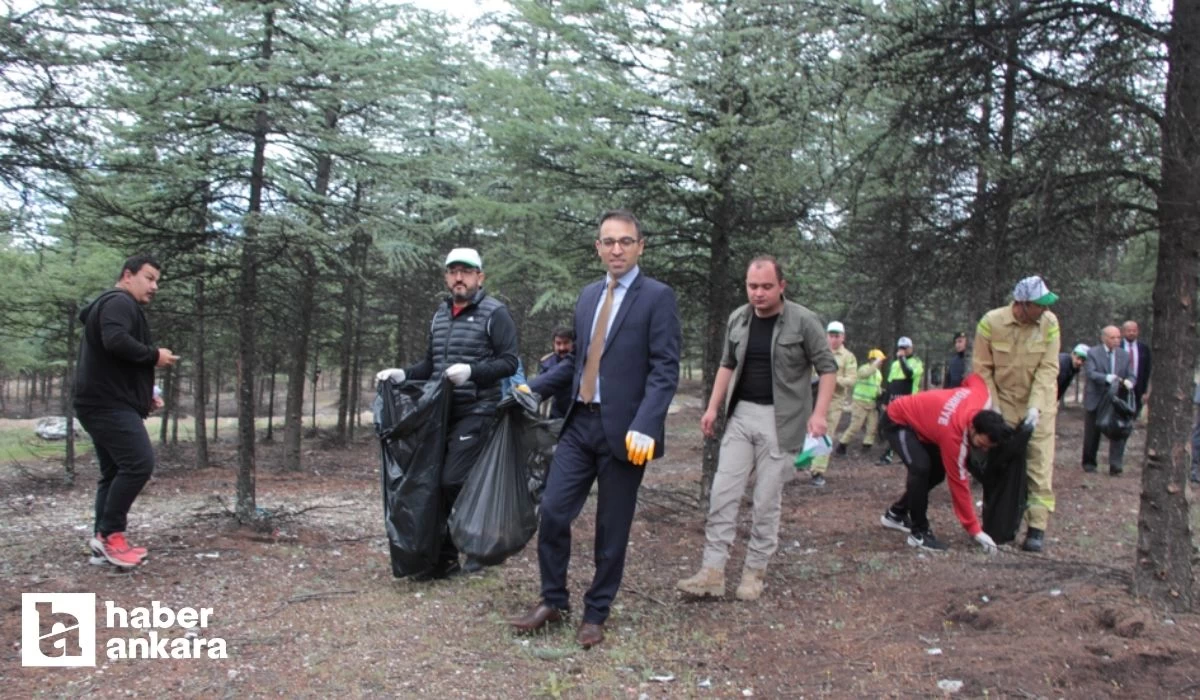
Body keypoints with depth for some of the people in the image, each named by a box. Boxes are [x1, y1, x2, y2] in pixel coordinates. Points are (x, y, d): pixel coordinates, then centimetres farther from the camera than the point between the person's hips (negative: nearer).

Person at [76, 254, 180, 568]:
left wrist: (146, 394, 19)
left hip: (105, 403, 11)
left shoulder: (120, 307, 27)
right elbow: (116, 341, -28)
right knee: (139, 462, -18)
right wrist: (154, 355, -15)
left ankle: (104, 538, 13)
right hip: (109, 404, -11)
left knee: (115, 471, 11)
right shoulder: (118, 302, -7)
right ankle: (110, 534, -13)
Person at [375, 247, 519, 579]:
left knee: (454, 481, -13)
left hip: (476, 412, -7)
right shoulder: (440, 313, 16)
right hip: (441, 412, 7)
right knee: (433, 483, 6)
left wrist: (471, 371, -24)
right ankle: (444, 557, 17)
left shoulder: (494, 312, -4)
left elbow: (509, 362, -11)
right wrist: (402, 374, 5)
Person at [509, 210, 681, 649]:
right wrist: (533, 388, 14)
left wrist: (644, 427, -24)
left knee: (612, 529, 6)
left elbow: (664, 369, -13)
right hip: (579, 423, 5)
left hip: (623, 429, -5)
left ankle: (596, 614, 23)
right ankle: (552, 602, 23)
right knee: (552, 513, 4)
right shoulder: (588, 295, 13)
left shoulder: (657, 297, -7)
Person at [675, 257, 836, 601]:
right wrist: (713, 407, 8)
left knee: (766, 501, 2)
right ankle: (713, 572, 3)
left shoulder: (803, 321, -9)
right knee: (723, 493, -1)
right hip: (741, 416, 5)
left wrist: (820, 413, -16)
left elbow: (827, 367, -5)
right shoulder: (737, 319, 5)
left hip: (779, 420, -4)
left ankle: (755, 572, 16)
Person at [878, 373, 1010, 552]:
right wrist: (975, 531, -23)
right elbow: (958, 484, -28)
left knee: (938, 471, 8)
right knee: (921, 468, -29)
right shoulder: (953, 435, -36)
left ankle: (896, 514, 24)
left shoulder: (983, 399, -22)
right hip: (898, 420, -9)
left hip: (920, 418, 9)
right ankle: (919, 533, -16)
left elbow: (973, 378, 3)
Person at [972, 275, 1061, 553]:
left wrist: (1036, 407, -20)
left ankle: (1037, 527, 0)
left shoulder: (1049, 323, -11)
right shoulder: (991, 322, -14)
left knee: (1040, 465, -4)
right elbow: (982, 368, -6)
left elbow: (1048, 369, -12)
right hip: (1004, 402, 0)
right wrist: (992, 406, -9)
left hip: (1039, 404, 0)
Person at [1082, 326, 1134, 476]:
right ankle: (1089, 463, 23)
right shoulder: (1092, 353, -4)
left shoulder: (1124, 355, 8)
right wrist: (1107, 378, -34)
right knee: (1092, 435, 8)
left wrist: (1129, 382, -18)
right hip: (1096, 400, -2)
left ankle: (1115, 466, -6)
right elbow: (1089, 373, -18)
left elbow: (1130, 376, 6)